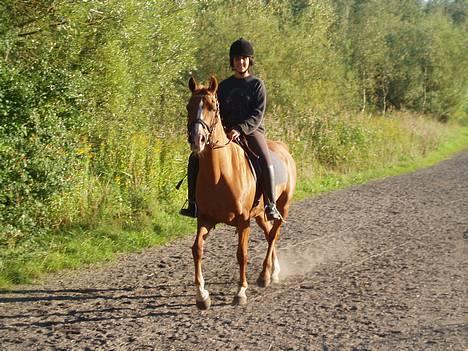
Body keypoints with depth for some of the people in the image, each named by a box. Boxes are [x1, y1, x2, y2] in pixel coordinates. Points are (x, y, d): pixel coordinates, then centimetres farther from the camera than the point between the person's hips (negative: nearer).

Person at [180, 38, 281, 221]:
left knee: (265, 159, -34)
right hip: (226, 132, 4)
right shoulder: (224, 86, 15)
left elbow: (257, 114, -8)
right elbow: (216, 112, 16)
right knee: (195, 157, -12)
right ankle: (194, 203, -6)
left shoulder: (257, 84, 2)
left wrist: (240, 129, -24)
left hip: (252, 131, -4)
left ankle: (271, 205, -29)